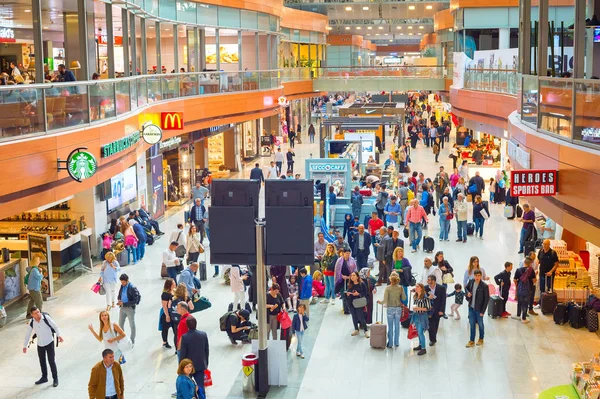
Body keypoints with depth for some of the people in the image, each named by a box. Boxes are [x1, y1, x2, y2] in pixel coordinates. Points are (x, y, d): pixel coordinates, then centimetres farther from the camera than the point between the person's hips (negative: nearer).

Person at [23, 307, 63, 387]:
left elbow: (55, 326, -10)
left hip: (49, 343, -4)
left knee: (51, 361, -2)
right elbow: (27, 334, 3)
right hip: (40, 344, 4)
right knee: (42, 361, 16)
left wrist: (59, 335, -20)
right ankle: (44, 377, 35)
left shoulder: (46, 318, -18)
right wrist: (25, 346, 7)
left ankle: (55, 379, 11)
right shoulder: (31, 323, -9)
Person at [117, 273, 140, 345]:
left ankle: (132, 341, 24)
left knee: (132, 325, 10)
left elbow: (135, 301, -21)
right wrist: (119, 300, -7)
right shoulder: (122, 286, 0)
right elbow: (119, 295, 17)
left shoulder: (132, 288, -20)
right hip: (122, 308, 6)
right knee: (120, 324, 16)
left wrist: (124, 304, -24)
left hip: (130, 308, -6)